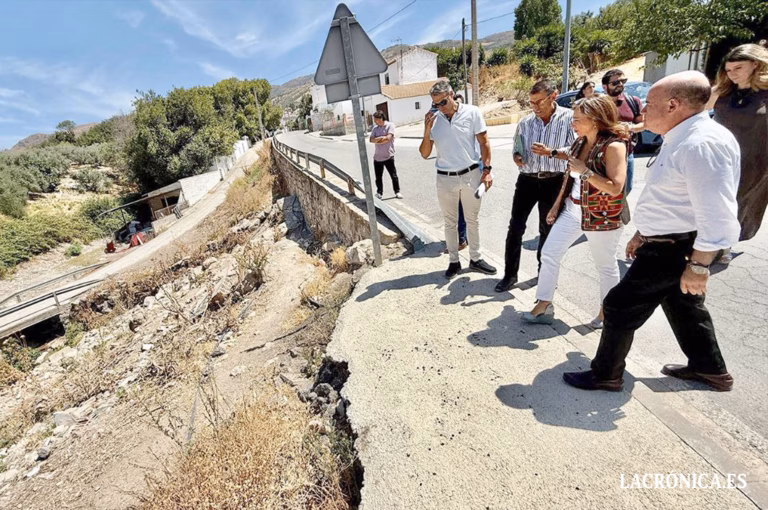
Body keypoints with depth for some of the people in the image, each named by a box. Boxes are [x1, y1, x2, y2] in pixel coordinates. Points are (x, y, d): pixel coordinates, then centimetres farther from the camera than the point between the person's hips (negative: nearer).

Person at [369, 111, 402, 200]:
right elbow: (371, 139, -2)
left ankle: (397, 192, 18)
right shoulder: (375, 128, 8)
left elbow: (388, 138, -17)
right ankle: (379, 193, 23)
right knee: (378, 176, 10)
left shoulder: (390, 125, -6)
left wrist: (377, 140, -6)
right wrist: (382, 138, -16)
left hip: (388, 156, -4)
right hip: (377, 157, 4)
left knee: (394, 175, 3)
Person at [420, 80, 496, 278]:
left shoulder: (472, 112, -5)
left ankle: (475, 259, 26)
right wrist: (427, 131, -15)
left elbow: (484, 142, 0)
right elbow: (425, 154, -1)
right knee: (450, 223, 10)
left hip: (472, 175, -1)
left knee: (472, 220, 11)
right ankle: (454, 261, 24)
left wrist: (487, 169, -7)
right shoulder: (433, 120, -1)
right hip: (445, 178, 1)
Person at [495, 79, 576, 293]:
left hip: (553, 182, -2)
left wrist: (550, 152, -25)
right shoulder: (525, 122, 3)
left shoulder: (569, 118, -7)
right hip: (527, 180, 2)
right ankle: (510, 274, 9)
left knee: (547, 229, 12)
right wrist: (517, 158, -11)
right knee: (515, 227, -2)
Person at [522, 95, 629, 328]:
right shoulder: (579, 143, 6)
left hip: (602, 216, -7)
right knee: (549, 254, 2)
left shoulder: (614, 145, -16)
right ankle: (543, 307, 11)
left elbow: (616, 187, -23)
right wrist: (556, 206, 14)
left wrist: (585, 171, -24)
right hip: (572, 209, 7)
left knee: (606, 265, 10)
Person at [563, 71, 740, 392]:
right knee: (683, 305, 24)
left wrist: (699, 266, -25)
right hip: (665, 241, 11)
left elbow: (717, 216, -28)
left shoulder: (701, 144, -25)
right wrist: (643, 232, 21)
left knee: (621, 307, -1)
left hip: (673, 248, -10)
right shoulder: (680, 139, 9)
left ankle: (605, 375, 17)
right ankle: (710, 370, 44)